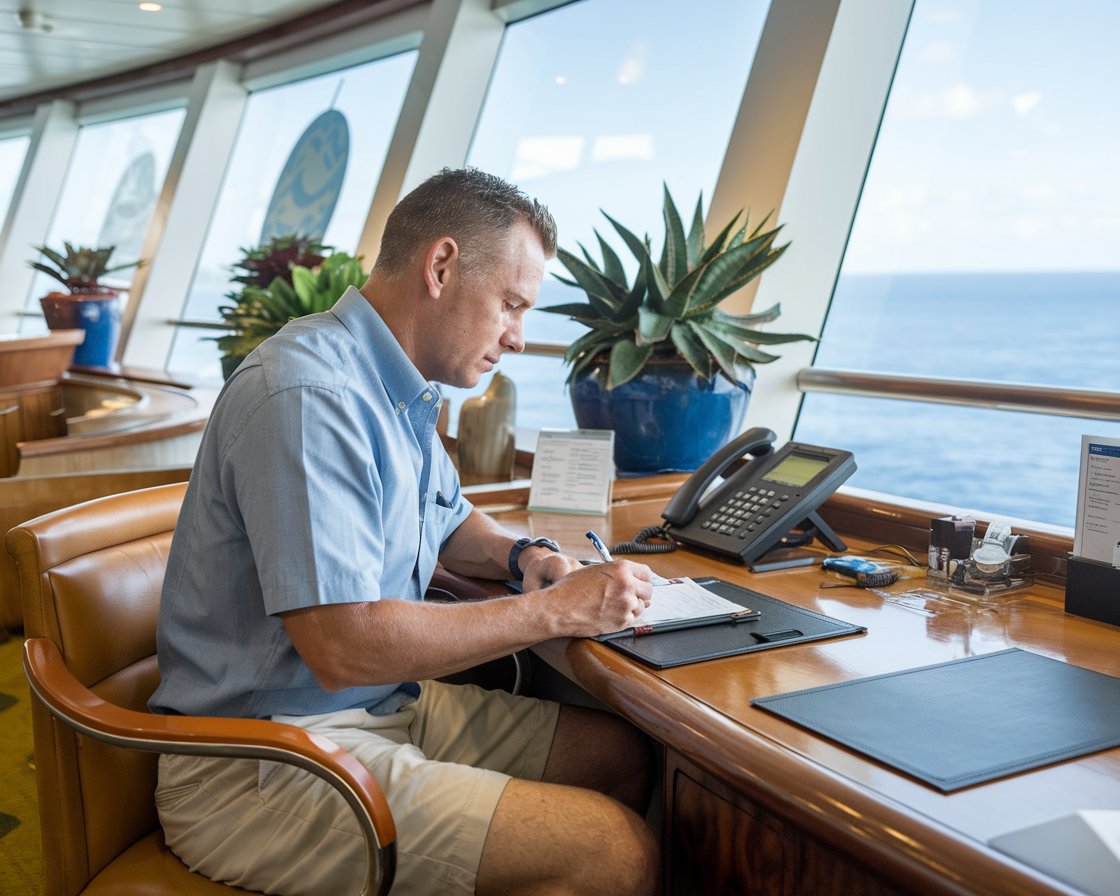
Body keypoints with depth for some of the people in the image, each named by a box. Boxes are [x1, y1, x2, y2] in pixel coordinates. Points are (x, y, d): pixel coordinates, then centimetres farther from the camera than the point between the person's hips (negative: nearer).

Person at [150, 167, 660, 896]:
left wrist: (522, 555, 4)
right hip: (265, 771, -10)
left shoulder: (400, 390, 9)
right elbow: (342, 648, -29)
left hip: (387, 702, 10)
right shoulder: (309, 397, -23)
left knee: (625, 754, 6)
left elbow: (449, 522, 27)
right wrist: (555, 611, -20)